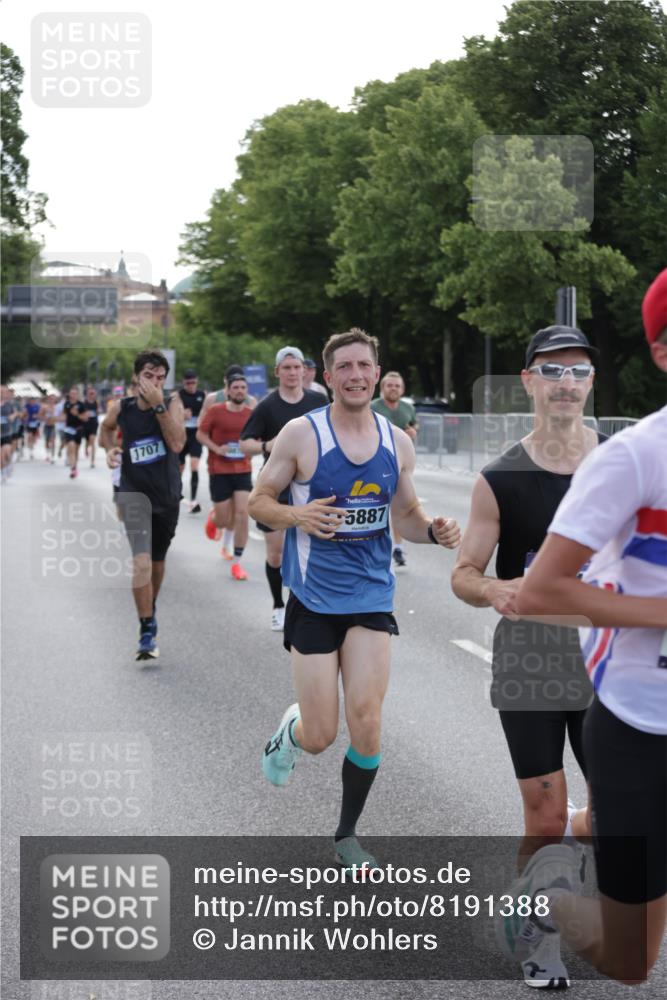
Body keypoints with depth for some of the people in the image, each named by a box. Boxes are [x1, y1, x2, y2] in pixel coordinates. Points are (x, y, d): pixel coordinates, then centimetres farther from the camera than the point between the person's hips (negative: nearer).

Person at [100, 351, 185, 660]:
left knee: (157, 561, 20)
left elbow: (177, 444, -25)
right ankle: (148, 632, -13)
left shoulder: (172, 403, -9)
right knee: (142, 561, -19)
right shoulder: (121, 408, -6)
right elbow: (107, 428, 18)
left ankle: (150, 608, 46)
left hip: (167, 494, 2)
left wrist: (158, 405, -28)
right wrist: (111, 449, -2)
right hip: (134, 492, -2)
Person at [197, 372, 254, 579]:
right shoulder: (215, 411, -7)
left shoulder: (251, 414, 1)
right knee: (224, 520, 2)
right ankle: (214, 518, 42)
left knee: (242, 513, -11)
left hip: (243, 470, 2)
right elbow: (201, 434, 0)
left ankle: (237, 562, -1)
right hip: (219, 471, -2)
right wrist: (216, 448, -15)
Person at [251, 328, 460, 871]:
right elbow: (258, 500, -1)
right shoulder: (301, 434, -8)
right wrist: (297, 516, -22)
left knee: (367, 724, -5)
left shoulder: (397, 442, 4)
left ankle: (348, 836, 18)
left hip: (372, 597, 3)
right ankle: (291, 728, 39)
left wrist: (434, 530, -8)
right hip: (315, 597, -3)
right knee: (321, 736, -1)